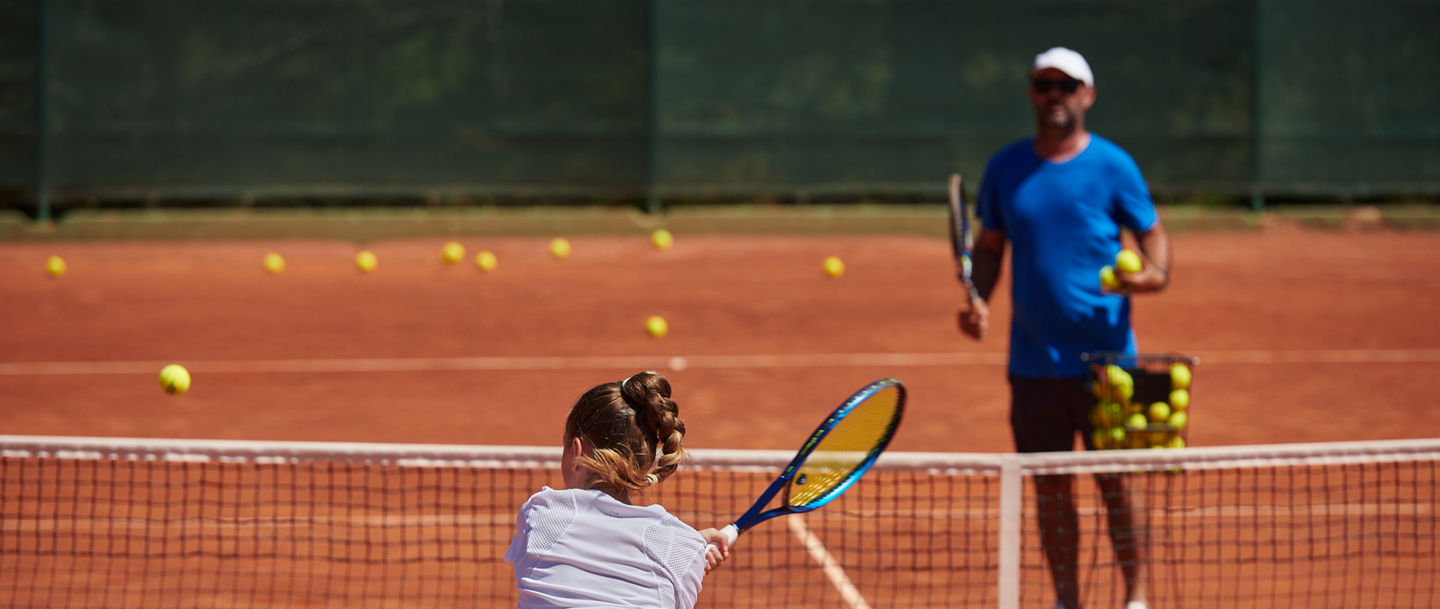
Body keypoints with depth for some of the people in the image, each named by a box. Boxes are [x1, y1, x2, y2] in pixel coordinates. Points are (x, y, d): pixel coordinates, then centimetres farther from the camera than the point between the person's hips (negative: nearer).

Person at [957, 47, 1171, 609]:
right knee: (1050, 487, 7)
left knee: (1114, 481, 0)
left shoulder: (1112, 166, -2)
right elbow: (989, 246, 16)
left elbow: (1152, 232, 2)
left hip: (1104, 357, -3)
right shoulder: (1005, 168, 8)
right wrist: (978, 300, -2)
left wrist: (1154, 273, -20)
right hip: (1034, 363, 3)